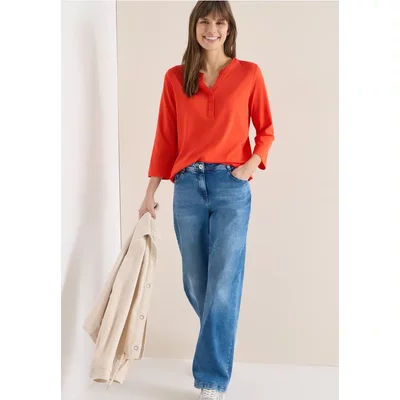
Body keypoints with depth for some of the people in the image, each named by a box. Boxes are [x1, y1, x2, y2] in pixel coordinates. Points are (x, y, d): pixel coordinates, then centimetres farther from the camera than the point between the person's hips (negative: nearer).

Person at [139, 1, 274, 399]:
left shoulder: (249, 74, 5)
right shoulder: (175, 78, 9)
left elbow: (265, 129, 11)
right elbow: (165, 138, 8)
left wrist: (253, 162, -8)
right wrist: (150, 192, 5)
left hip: (231, 186, -2)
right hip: (187, 186, 3)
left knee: (223, 284, -5)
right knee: (195, 282, 11)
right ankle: (218, 345, 40)